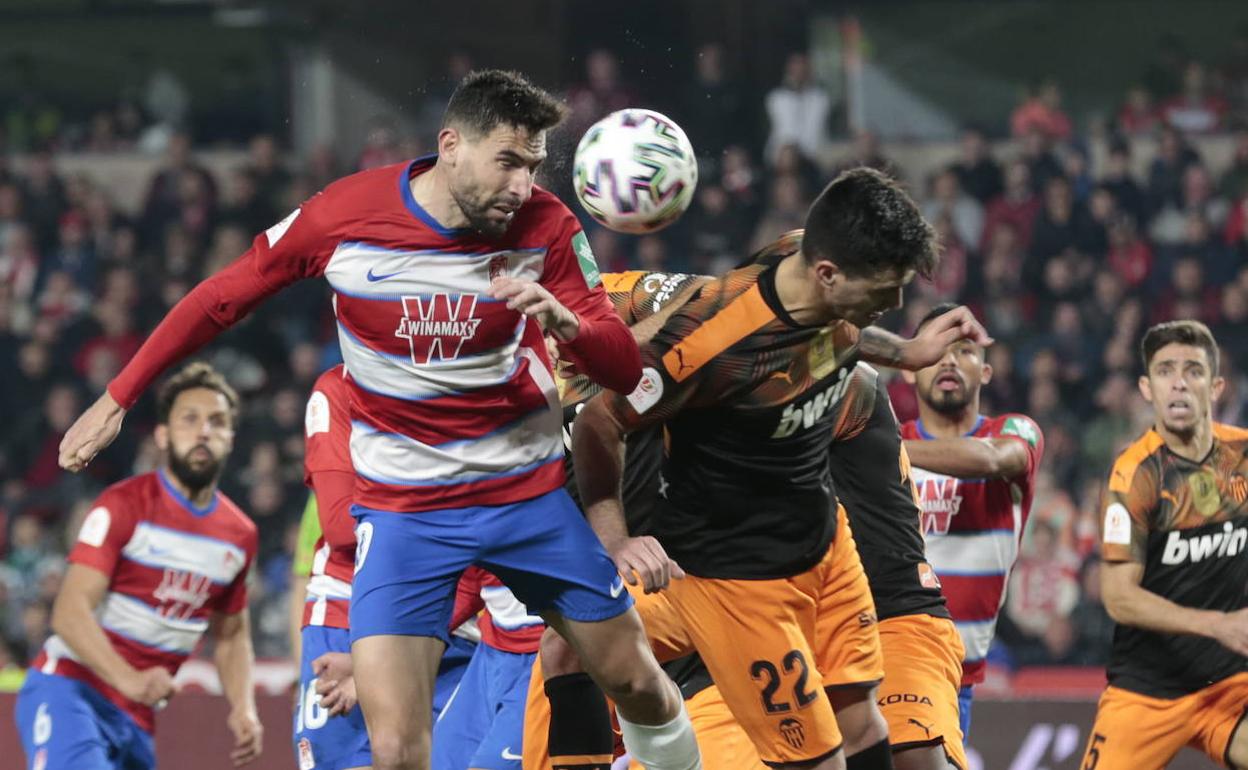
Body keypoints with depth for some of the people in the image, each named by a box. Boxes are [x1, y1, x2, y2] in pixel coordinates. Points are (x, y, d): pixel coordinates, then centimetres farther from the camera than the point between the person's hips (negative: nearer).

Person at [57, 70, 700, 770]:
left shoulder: (546, 227, -11)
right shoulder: (343, 215, -15)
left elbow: (624, 370, -10)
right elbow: (222, 299, 1)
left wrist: (565, 321, -33)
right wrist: (117, 400, 6)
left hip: (531, 493, 2)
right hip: (402, 506, -2)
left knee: (636, 679, 10)